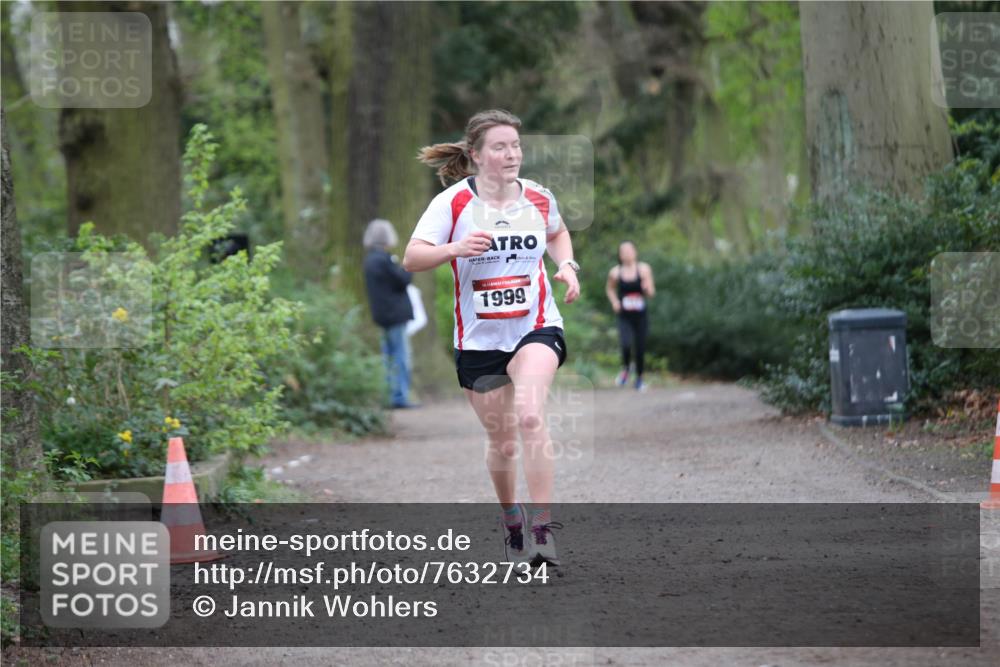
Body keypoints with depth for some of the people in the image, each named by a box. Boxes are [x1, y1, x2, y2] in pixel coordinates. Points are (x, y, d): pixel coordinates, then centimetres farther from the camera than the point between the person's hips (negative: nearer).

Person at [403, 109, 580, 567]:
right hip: (479, 338, 0)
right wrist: (455, 248, -32)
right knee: (502, 442, 10)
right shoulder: (453, 202, -8)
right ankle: (511, 521, 37)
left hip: (536, 328, 0)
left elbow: (557, 233, 24)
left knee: (530, 417, -26)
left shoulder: (538, 198, 1)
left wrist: (567, 265, 5)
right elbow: (411, 258, -15)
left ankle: (542, 529, -25)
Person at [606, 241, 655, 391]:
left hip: (640, 316, 1)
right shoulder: (615, 272, -1)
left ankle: (639, 378, 26)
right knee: (626, 345, -23)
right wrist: (614, 302, 2)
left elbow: (651, 294, 1)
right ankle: (625, 370, 6)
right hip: (624, 317, -1)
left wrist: (647, 288, -21)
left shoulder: (644, 269, -2)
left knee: (640, 348, 4)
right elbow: (609, 288, 18)